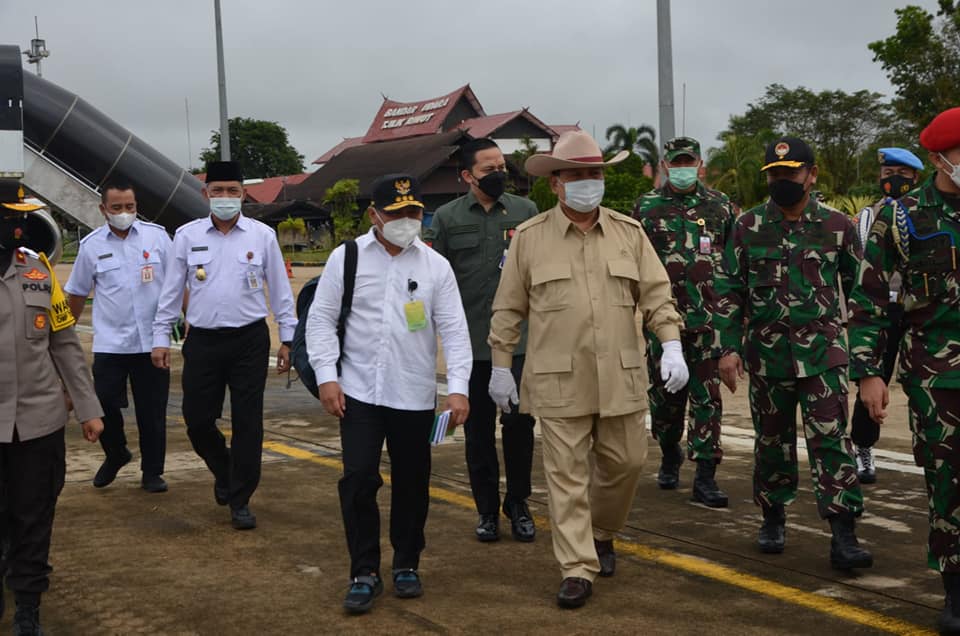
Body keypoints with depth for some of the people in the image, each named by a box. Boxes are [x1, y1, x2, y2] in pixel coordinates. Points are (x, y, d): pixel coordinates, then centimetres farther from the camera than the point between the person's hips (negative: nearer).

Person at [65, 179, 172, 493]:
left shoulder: (156, 236, 0)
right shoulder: (91, 245, 1)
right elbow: (77, 293, 12)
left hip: (152, 341, 0)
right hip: (110, 343, 0)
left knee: (152, 411, 5)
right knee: (104, 403, -3)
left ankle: (152, 472, 21)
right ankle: (115, 455, 26)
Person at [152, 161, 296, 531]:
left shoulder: (262, 236, 1)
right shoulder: (187, 236, 4)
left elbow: (280, 290, 6)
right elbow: (171, 292, 7)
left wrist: (288, 338, 5)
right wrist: (161, 338, 4)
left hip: (250, 340, -1)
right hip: (203, 341, 1)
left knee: (247, 422, 1)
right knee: (197, 418, 5)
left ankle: (239, 501, 14)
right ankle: (224, 471, 35)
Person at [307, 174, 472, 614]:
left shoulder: (436, 265, 1)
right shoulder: (346, 258, -1)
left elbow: (454, 330, -2)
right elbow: (321, 319, 0)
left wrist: (458, 388, -10)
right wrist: (326, 376, -9)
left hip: (415, 396, 1)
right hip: (359, 393, -1)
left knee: (412, 482, 11)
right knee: (358, 479, -4)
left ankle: (407, 565, 29)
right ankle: (364, 573, 10)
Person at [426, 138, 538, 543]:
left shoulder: (525, 211, 6)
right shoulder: (446, 218, 5)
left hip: (519, 339, 0)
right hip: (471, 342, 0)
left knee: (520, 421, 0)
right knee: (479, 427, 8)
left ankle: (518, 504, 18)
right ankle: (487, 510, 21)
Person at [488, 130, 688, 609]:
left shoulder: (629, 232, 7)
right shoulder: (529, 238, 2)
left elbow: (656, 295, 6)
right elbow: (508, 309, 6)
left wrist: (671, 345, -7)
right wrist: (500, 367, 5)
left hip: (621, 378, 2)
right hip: (559, 382, -2)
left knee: (624, 462, 10)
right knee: (567, 475, -1)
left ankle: (602, 534, 37)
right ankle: (577, 570, 7)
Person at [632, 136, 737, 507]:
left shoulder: (721, 207, 6)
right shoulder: (645, 208, 5)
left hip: (709, 323, 0)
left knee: (707, 400, -2)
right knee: (664, 398, 11)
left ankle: (705, 478, 1)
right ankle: (670, 458, 33)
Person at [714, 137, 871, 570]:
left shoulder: (837, 226, 1)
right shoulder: (748, 226, 3)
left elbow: (859, 289, 10)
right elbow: (729, 290, 4)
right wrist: (729, 347, -3)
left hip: (823, 353, -1)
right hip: (766, 355, 2)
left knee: (830, 440, -7)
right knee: (772, 440, 12)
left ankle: (843, 536, -5)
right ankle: (773, 518, 28)